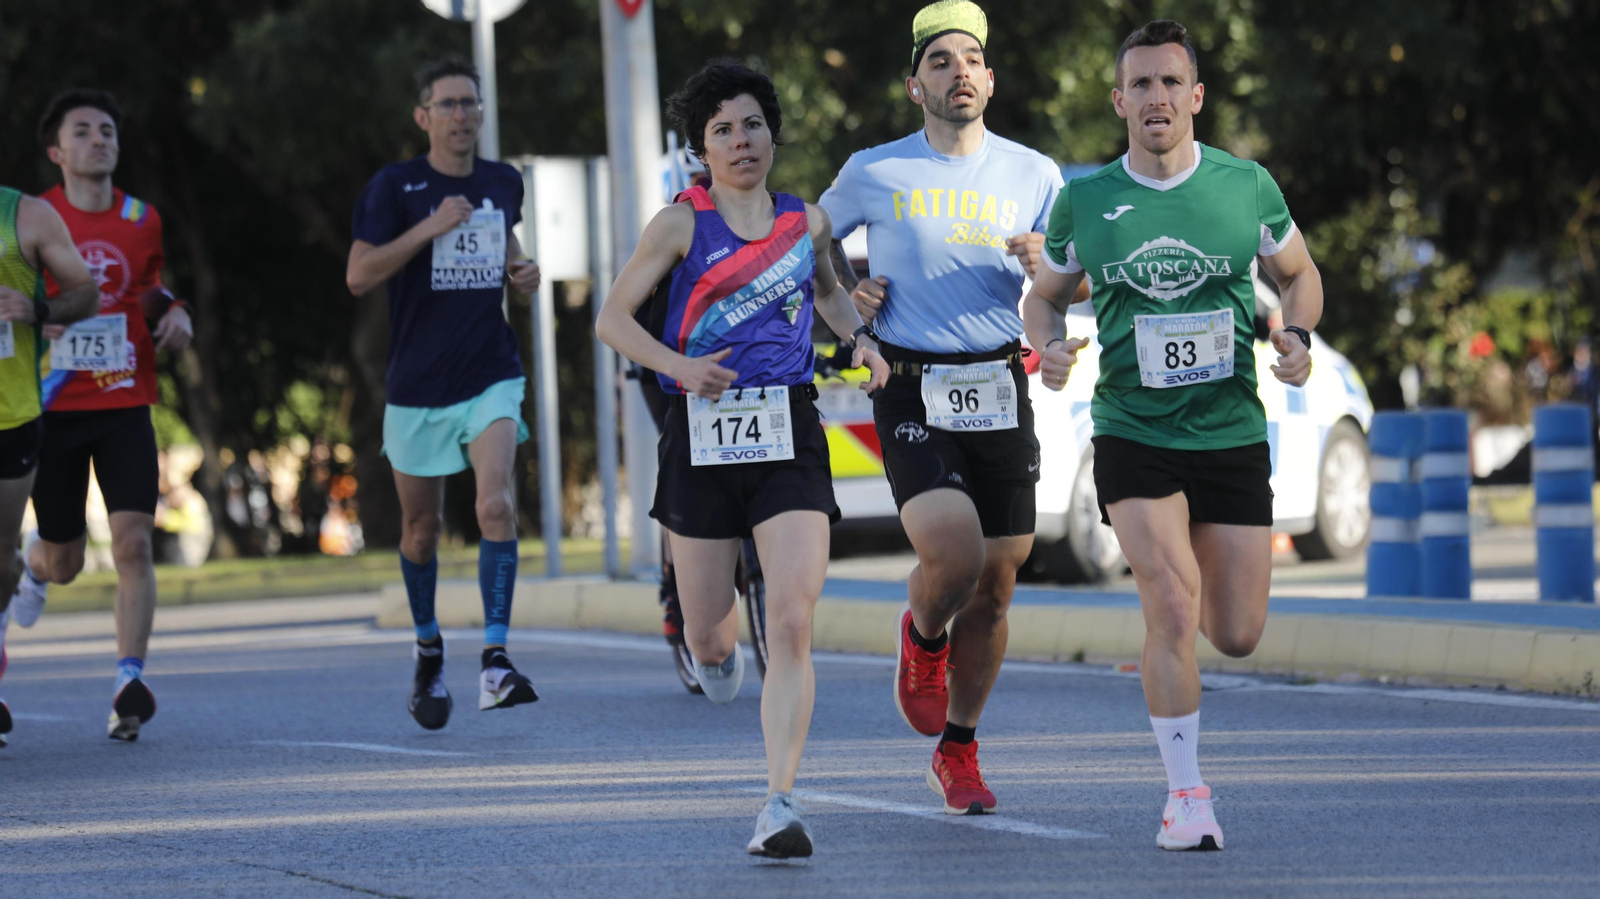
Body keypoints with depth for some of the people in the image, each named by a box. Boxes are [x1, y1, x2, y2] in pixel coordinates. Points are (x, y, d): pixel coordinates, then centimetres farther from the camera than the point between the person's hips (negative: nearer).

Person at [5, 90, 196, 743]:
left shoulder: (142, 221, 6)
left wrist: (177, 313, 0)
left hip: (125, 405, 1)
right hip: (53, 407, -1)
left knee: (134, 543, -16)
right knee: (65, 563, 9)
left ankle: (129, 685, -15)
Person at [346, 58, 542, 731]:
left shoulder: (503, 184, 8)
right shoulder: (395, 187, -6)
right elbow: (358, 277, -14)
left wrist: (522, 274, 5)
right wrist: (428, 228, -22)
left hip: (491, 377, 1)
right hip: (418, 384, -1)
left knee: (497, 505, -20)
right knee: (421, 528, 10)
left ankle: (496, 661, -25)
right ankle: (428, 651, 34)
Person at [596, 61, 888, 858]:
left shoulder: (805, 222, 9)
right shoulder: (683, 223, 0)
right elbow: (612, 319, -2)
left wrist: (858, 336, 12)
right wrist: (679, 366, -18)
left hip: (789, 434, 1)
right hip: (702, 432, -1)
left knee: (791, 623, -15)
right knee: (708, 635, 8)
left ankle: (779, 805, -16)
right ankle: (714, 644, 49)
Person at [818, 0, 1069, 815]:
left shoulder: (1032, 175, 6)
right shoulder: (874, 173, 2)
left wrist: (1042, 265, -11)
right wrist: (846, 292, 0)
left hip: (1001, 393, 3)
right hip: (913, 396, -3)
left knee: (994, 587, 5)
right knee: (952, 554, -23)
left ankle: (957, 753, 22)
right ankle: (922, 636, 13)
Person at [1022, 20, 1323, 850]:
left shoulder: (1247, 187, -1)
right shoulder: (1083, 201, -1)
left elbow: (1298, 273, 14)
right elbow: (1045, 295, 13)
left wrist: (1296, 335, -7)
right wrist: (1050, 345, -9)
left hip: (1233, 433, 2)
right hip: (1133, 433, -2)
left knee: (1238, 636, 5)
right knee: (1173, 610, -18)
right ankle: (1185, 793, -4)